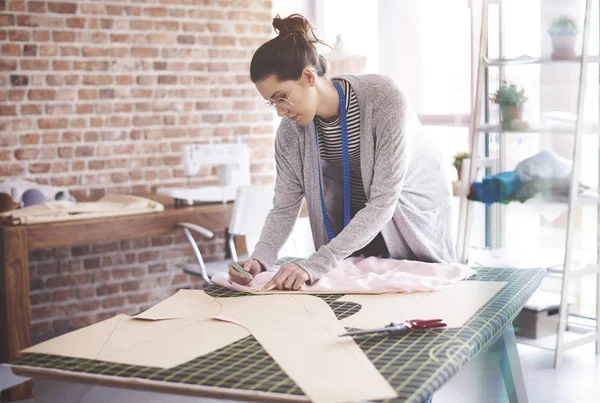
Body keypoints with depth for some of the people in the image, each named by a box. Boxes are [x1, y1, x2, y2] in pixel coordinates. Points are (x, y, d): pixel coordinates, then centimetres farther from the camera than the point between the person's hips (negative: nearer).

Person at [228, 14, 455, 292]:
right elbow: (284, 207, -15)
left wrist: (317, 264, -44)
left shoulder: (384, 99, -34)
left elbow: (383, 202, -36)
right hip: (351, 227, 3)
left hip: (414, 211, -3)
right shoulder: (291, 130, -19)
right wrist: (259, 259, -35)